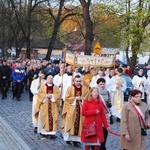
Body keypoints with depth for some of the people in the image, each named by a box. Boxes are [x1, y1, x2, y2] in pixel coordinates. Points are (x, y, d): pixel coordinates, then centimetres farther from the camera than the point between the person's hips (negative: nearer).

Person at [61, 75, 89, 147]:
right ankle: (69, 138, 8)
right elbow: (67, 98, -5)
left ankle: (76, 139, 5)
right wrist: (75, 98, -14)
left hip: (81, 110, 2)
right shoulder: (70, 88, 0)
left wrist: (82, 98, -12)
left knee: (79, 124, 0)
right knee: (70, 124, -2)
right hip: (71, 109, -2)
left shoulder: (84, 89, 7)